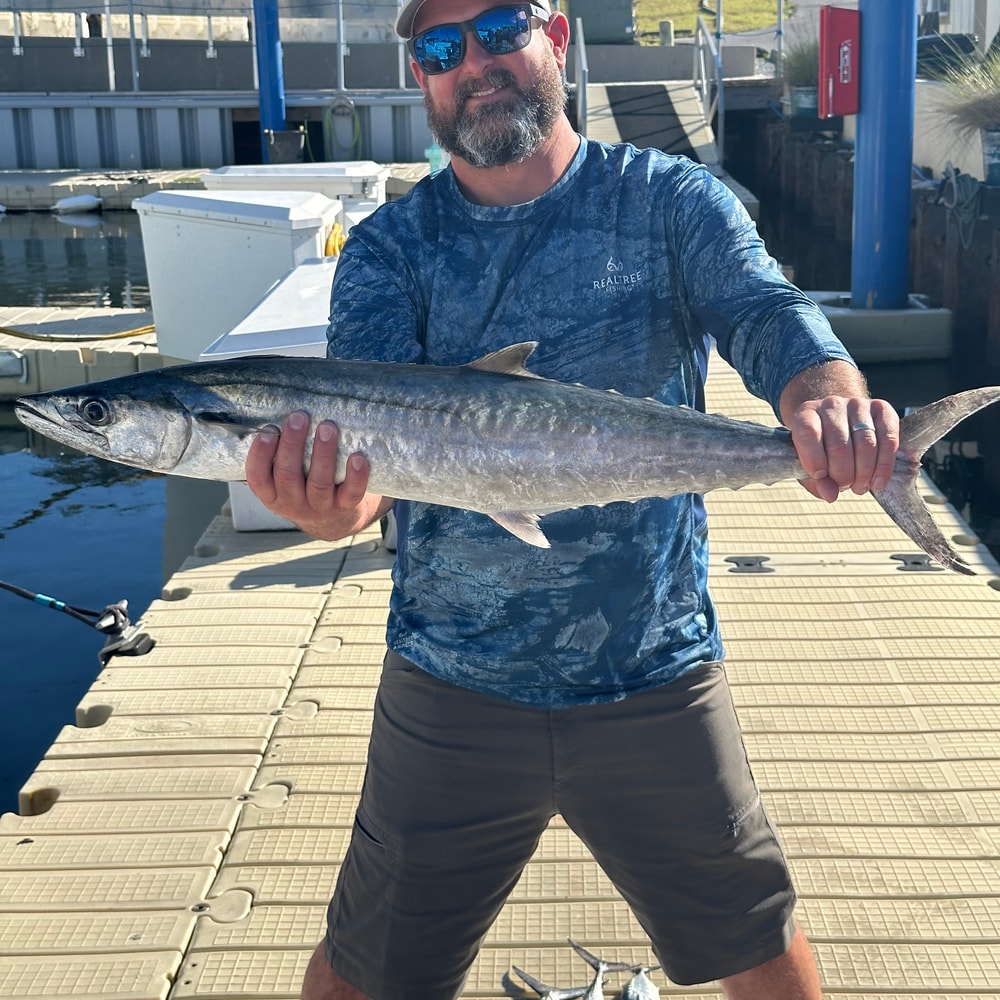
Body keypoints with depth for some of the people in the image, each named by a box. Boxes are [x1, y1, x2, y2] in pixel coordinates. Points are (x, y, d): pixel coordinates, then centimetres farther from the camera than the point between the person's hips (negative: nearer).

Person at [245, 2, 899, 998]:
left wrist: (827, 391, -42)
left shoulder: (670, 201, -2)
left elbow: (764, 309, -19)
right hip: (450, 685, 1)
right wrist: (338, 503, -39)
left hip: (657, 679, 0)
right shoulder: (386, 251, -1)